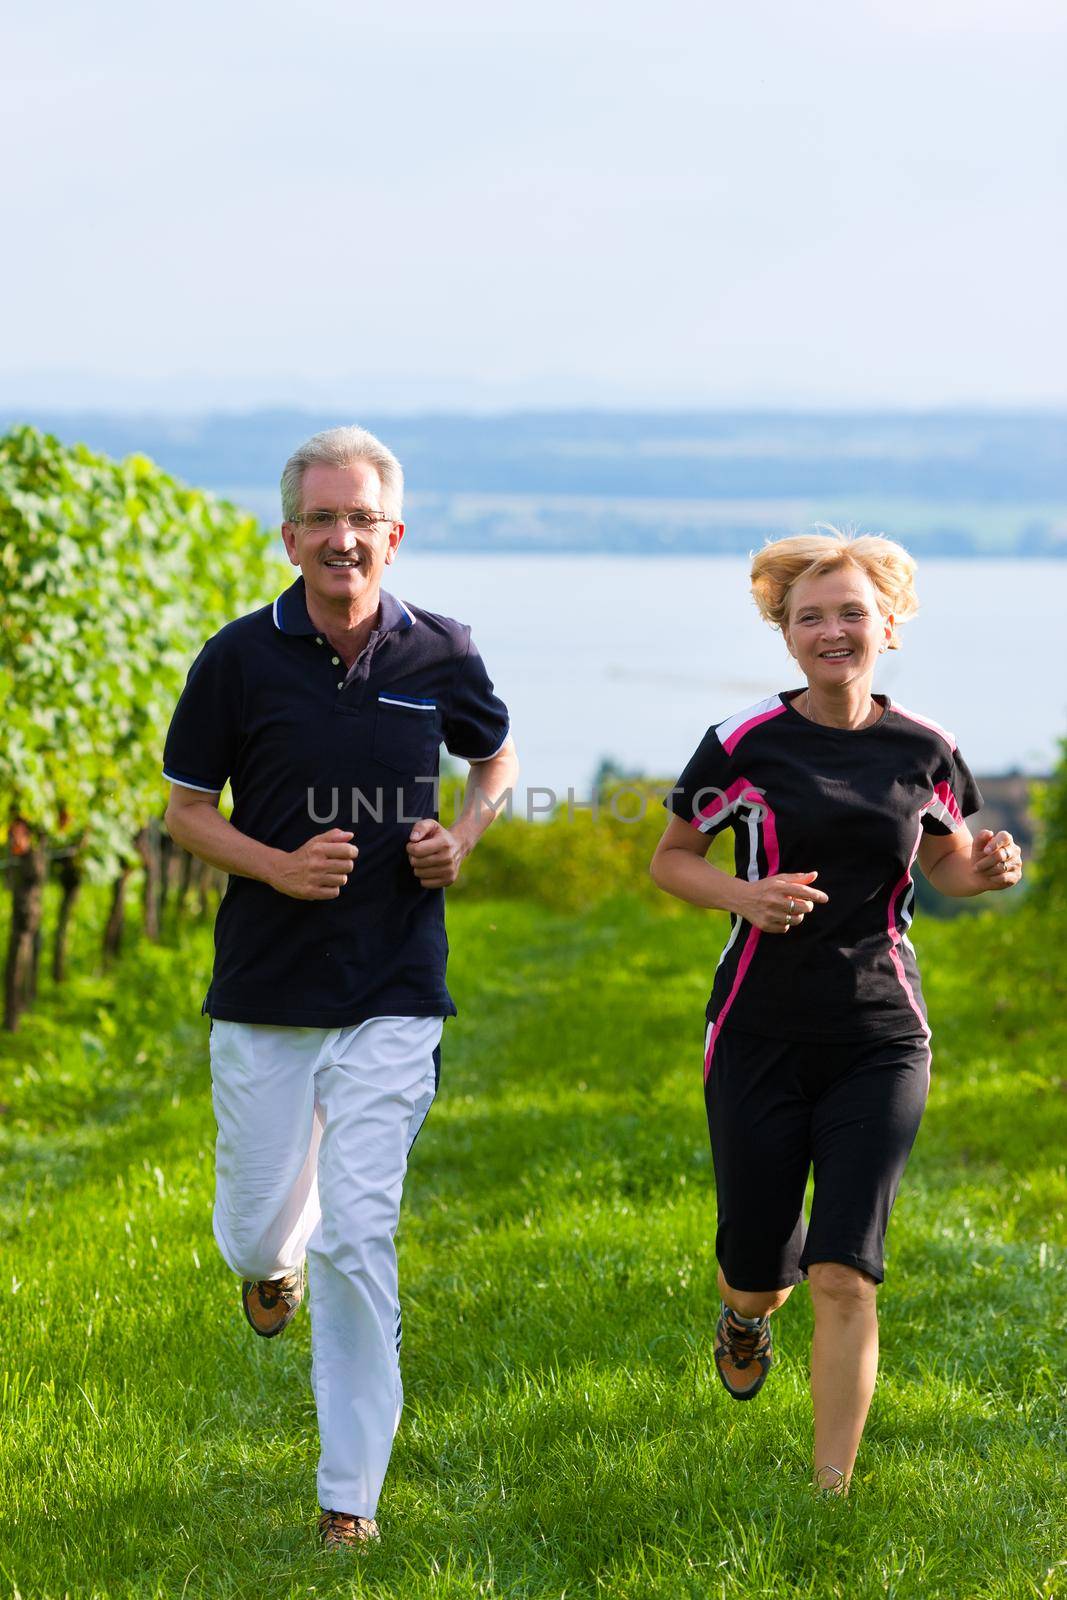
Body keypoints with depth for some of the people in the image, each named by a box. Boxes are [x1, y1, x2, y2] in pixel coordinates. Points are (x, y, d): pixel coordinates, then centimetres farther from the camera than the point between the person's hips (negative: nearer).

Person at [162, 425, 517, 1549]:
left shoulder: (439, 655, -1)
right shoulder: (241, 657, -6)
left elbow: (496, 757, 18)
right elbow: (184, 810, 3)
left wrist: (463, 837, -2)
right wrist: (279, 866, -15)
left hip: (393, 999, -1)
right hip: (262, 993, 1)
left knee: (358, 1239, -7)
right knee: (258, 1228, 9)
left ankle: (350, 1493, 3)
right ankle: (275, 1260, 50)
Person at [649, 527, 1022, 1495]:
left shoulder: (925, 751, 1)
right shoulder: (744, 745, -5)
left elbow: (949, 867, 17)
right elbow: (670, 859, 6)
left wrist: (989, 871, -6)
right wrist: (746, 894, -14)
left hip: (880, 1042, 0)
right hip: (760, 1039, 0)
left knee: (844, 1275, -10)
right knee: (759, 1272, 8)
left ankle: (832, 1492, -2)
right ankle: (746, 1315, 47)